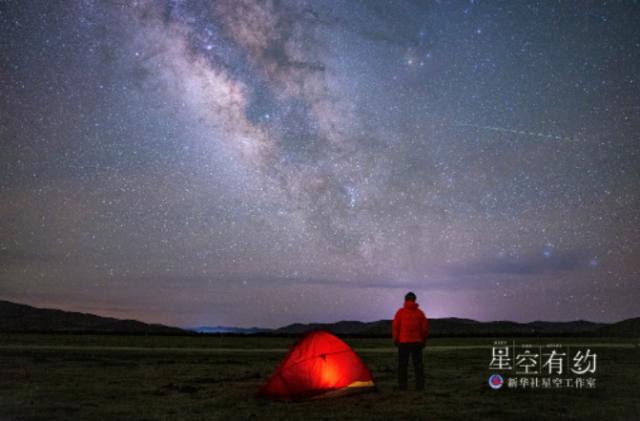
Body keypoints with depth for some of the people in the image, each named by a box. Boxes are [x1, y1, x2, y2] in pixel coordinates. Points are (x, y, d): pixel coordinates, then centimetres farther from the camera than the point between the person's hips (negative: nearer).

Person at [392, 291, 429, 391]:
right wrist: (423, 340, 12)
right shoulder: (419, 312, 2)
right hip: (416, 342, 2)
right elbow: (425, 327, 1)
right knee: (418, 364, 6)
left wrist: (395, 340, 5)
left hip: (403, 342, -1)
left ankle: (402, 386, 2)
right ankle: (420, 385, 4)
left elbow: (396, 326, -5)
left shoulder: (400, 312, -3)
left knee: (403, 364, 4)